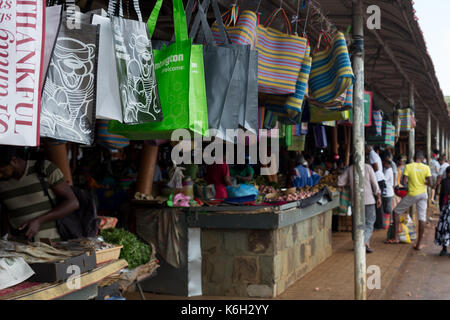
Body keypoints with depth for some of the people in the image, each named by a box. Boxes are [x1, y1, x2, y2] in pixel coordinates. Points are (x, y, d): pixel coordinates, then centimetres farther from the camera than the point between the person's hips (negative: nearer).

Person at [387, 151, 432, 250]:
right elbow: (429, 183, -5)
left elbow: (404, 183, -11)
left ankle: (396, 238, 11)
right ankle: (419, 244, 4)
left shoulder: (408, 167, -7)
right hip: (423, 194, 2)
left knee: (396, 212, 13)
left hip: (412, 194, -2)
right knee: (422, 218, 5)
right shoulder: (426, 168, -1)